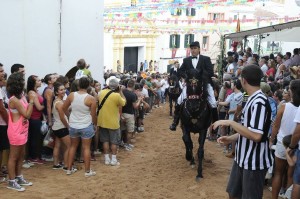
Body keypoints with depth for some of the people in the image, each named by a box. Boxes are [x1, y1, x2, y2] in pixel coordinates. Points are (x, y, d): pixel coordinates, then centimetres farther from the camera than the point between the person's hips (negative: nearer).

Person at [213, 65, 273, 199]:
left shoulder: (259, 102, -23)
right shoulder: (253, 100, 8)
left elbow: (256, 135, -32)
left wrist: (230, 123, -25)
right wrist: (231, 138, 6)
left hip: (254, 161, -9)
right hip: (243, 158, 9)